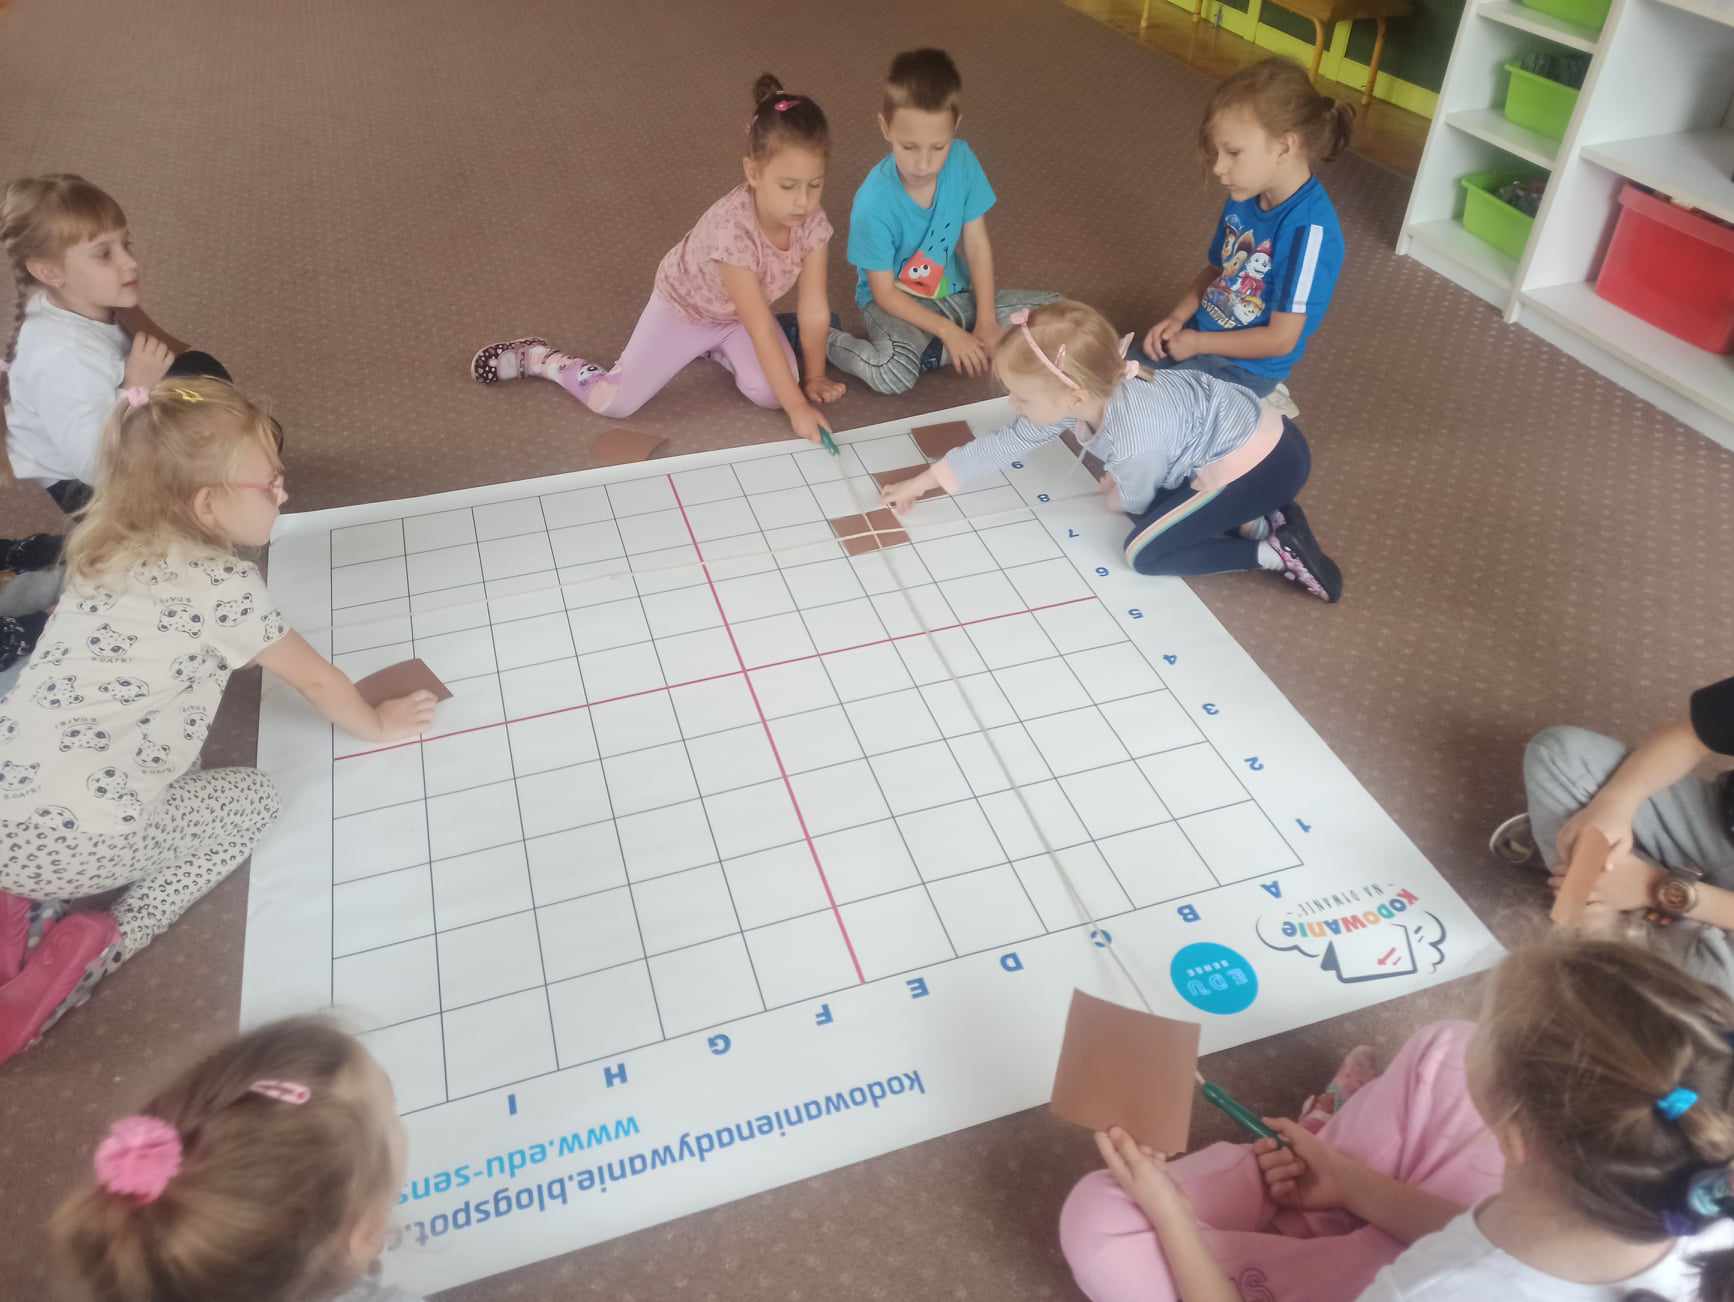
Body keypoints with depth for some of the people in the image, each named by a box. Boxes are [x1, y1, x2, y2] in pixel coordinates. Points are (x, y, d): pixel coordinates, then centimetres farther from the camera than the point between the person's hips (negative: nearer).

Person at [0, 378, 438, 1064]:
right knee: (252, 798, 14)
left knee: (172, 761, 30)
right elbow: (317, 681, 4)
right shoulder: (223, 584, -9)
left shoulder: (110, 554, 12)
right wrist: (377, 726, 23)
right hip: (72, 839, -7)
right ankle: (105, 941, 0)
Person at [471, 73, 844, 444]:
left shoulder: (813, 223, -26)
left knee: (771, 393, -16)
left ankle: (713, 346, 14)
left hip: (738, 315, 5)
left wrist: (814, 377, -10)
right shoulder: (732, 228, -41)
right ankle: (538, 358, 14)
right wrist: (797, 407, -39)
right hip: (683, 304, -5)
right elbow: (761, 331, -40)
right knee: (613, 403, -15)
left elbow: (815, 310, -16)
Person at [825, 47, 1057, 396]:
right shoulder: (874, 203, -25)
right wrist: (950, 332, -22)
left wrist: (986, 323, -13)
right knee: (895, 373, -38)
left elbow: (977, 245, -6)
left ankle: (929, 352, -12)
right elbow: (884, 292, -19)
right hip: (895, 302, -6)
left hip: (955, 292, 6)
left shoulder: (962, 161, -14)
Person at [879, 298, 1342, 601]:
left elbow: (1132, 500, -9)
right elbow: (1009, 441, 3)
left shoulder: (1134, 444, -33)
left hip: (1262, 463, -9)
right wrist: (924, 481, 7)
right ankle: (1258, 517, 12)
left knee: (1145, 551, -3)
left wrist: (1112, 497, 16)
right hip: (1240, 433, 9)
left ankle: (1277, 553, -4)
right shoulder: (1089, 391, -9)